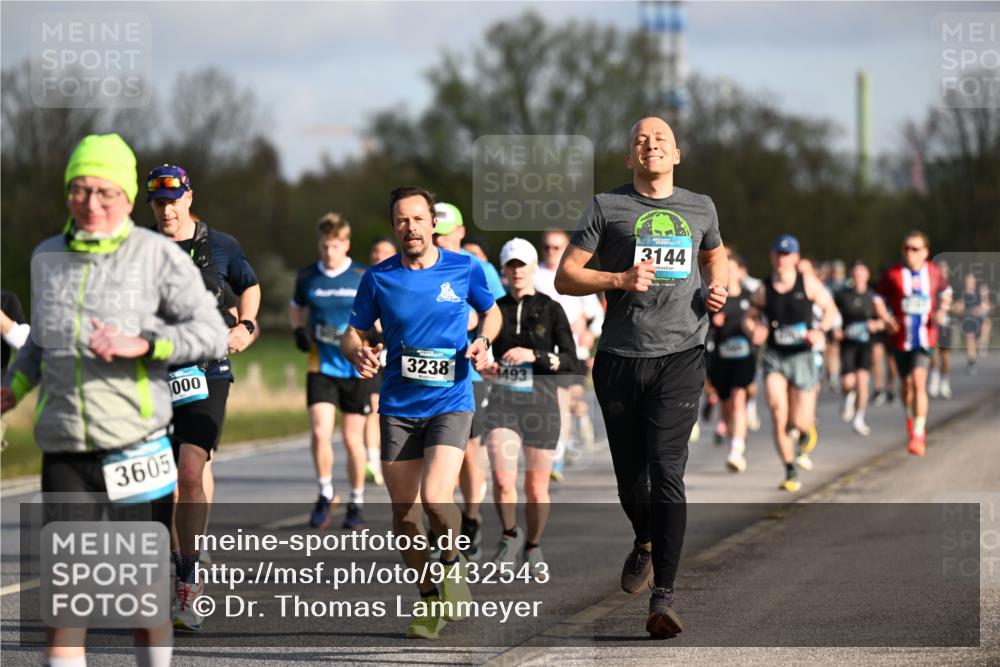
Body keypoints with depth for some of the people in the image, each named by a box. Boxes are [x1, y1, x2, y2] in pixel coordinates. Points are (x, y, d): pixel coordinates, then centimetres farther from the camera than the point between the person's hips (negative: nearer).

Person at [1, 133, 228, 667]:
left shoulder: (157, 256, -4)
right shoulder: (48, 257, 9)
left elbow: (212, 334, -7)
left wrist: (142, 344, -20)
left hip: (136, 445, -2)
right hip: (63, 448, 2)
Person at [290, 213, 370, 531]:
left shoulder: (364, 278, -3)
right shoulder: (307, 277, 3)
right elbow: (296, 307, 21)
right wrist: (299, 330, 2)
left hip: (356, 369, -1)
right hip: (321, 367, 1)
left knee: (353, 438, 4)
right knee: (319, 433, -13)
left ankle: (356, 502, 20)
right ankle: (325, 495, 8)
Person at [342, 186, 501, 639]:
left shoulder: (465, 269, -1)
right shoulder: (378, 278, 1)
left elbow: (491, 312, 16)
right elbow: (352, 335, 9)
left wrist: (482, 341, -5)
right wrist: (358, 353, -14)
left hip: (451, 402, -2)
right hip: (398, 408, 2)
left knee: (435, 498, -21)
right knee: (403, 512, 3)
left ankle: (452, 564, 9)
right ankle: (429, 600, 21)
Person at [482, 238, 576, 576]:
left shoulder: (551, 310, -1)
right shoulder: (496, 309, 6)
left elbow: (570, 360, -6)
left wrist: (534, 356, -20)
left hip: (541, 404, -1)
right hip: (503, 403, 1)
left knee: (536, 487, 4)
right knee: (502, 479, -17)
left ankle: (533, 547, 28)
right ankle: (510, 536, 8)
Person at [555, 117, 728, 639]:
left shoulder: (699, 208, 14)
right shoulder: (607, 207, 5)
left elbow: (715, 256, 33)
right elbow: (565, 277, 3)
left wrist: (718, 287, 11)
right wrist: (619, 280, -12)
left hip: (680, 357, 0)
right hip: (620, 359, 0)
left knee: (667, 474, -13)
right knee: (630, 475, 10)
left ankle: (662, 598, -15)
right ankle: (645, 543, 44)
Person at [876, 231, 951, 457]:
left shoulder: (933, 272, 1)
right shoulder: (892, 274, -5)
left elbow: (945, 292, 19)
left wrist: (942, 312, 1)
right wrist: (887, 319, -13)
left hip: (924, 338, -1)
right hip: (900, 338, 1)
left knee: (919, 381, -18)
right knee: (907, 384, 14)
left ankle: (918, 435, -18)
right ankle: (911, 419, 45)